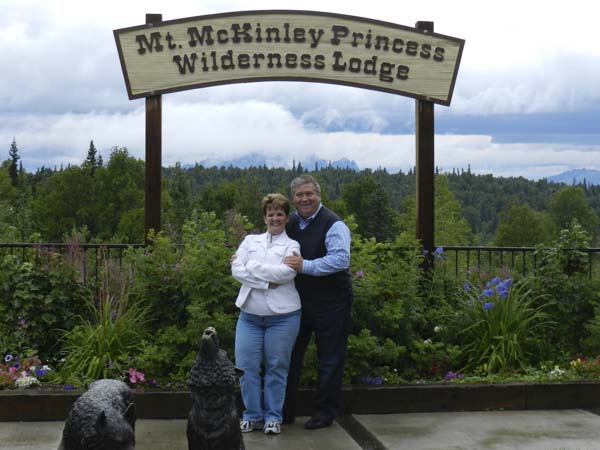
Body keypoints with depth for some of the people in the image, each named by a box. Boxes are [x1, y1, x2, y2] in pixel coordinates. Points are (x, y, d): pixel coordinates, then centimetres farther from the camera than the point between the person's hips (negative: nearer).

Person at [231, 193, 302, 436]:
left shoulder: (292, 246, 4)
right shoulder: (250, 240, 13)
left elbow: (285, 272, -15)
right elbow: (236, 269, -1)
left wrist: (250, 265, -10)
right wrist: (265, 282, -13)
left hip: (282, 316, -3)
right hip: (249, 315, 3)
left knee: (277, 367, 3)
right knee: (246, 365, -2)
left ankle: (273, 416, 15)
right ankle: (252, 415, 13)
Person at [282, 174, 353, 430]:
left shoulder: (333, 224, -15)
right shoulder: (291, 222, 6)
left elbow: (341, 259, -27)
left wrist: (306, 266, -33)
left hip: (330, 302, -6)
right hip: (298, 300, 7)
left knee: (329, 360, 5)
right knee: (291, 356, 13)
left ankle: (325, 413, 19)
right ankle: (285, 411, 25)